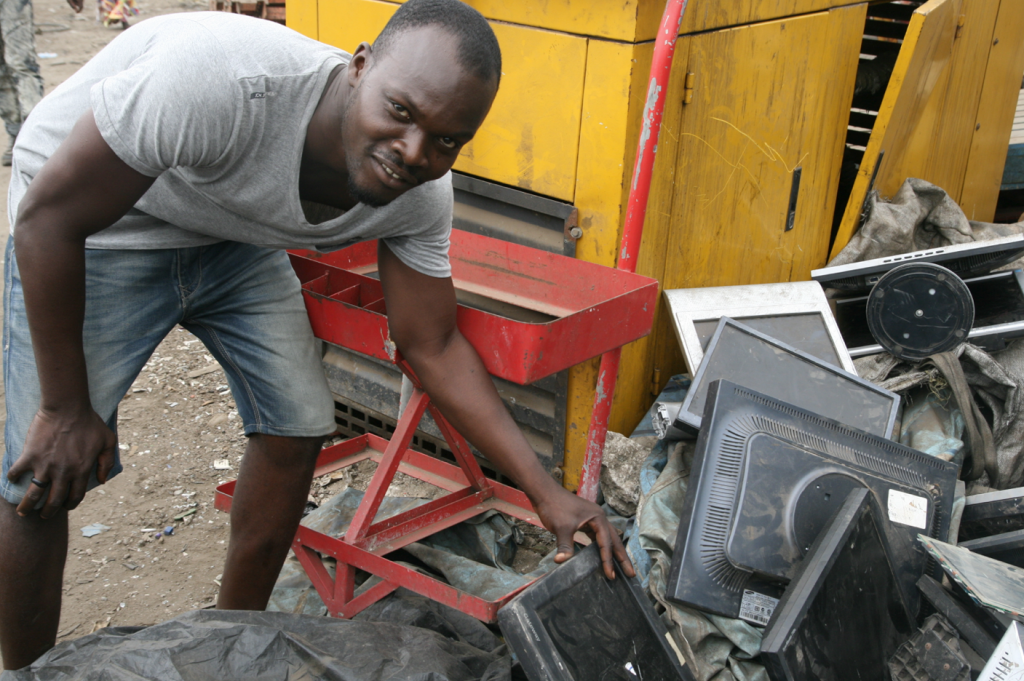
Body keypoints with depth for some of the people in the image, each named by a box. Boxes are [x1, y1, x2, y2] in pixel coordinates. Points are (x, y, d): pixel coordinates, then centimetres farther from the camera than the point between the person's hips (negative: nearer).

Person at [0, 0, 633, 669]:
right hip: (93, 227, -5)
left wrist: (545, 491, -14)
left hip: (231, 240, 5)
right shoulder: (225, 81, -41)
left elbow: (433, 347, -7)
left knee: (298, 424, 2)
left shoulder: (421, 196, -20)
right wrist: (66, 409, -21)